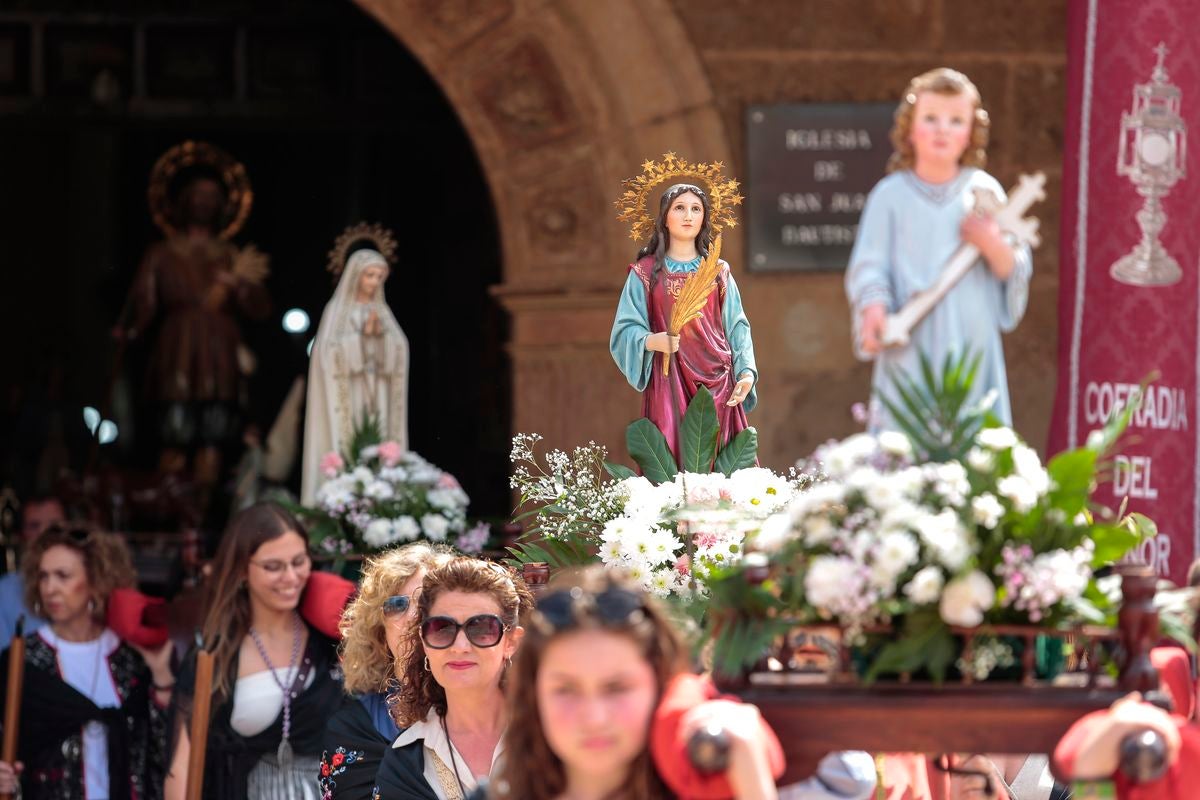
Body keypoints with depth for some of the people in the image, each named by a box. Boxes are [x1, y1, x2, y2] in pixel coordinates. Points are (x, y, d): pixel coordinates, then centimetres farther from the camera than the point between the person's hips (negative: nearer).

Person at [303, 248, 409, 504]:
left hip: (377, 395, 4)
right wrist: (363, 334, -15)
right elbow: (332, 352, -10)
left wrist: (381, 334, -11)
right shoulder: (337, 311, 2)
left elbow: (399, 352, 6)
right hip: (347, 394, -4)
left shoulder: (383, 312, 15)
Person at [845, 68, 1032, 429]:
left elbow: (1018, 271, 7)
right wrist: (874, 308, -18)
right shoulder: (890, 195, 3)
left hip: (972, 348, 2)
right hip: (910, 353, -2)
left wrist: (994, 246, -13)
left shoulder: (984, 190, 7)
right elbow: (869, 266, 0)